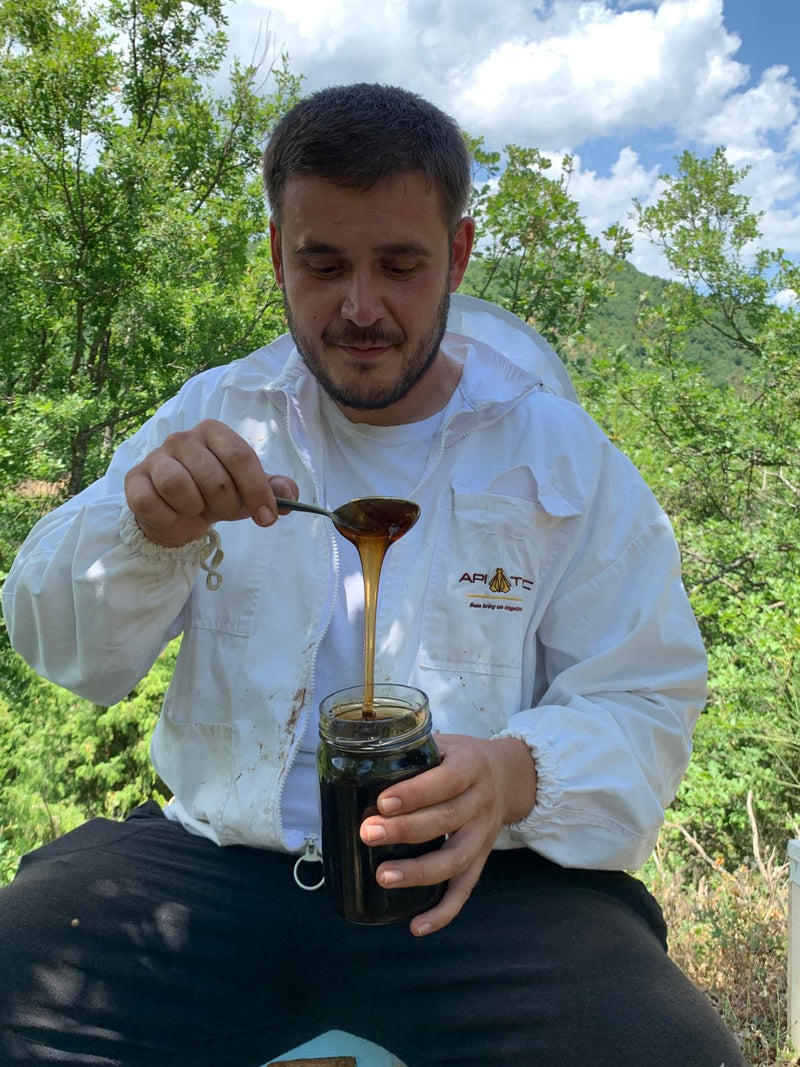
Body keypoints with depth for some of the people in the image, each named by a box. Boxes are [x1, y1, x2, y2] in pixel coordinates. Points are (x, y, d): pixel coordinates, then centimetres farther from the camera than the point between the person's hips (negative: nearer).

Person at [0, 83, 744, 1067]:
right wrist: (145, 531, -19)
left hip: (477, 878, 0)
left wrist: (520, 776, -21)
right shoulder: (215, 416, 6)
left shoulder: (560, 455, 2)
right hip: (216, 852, 2)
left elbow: (644, 707, 1)